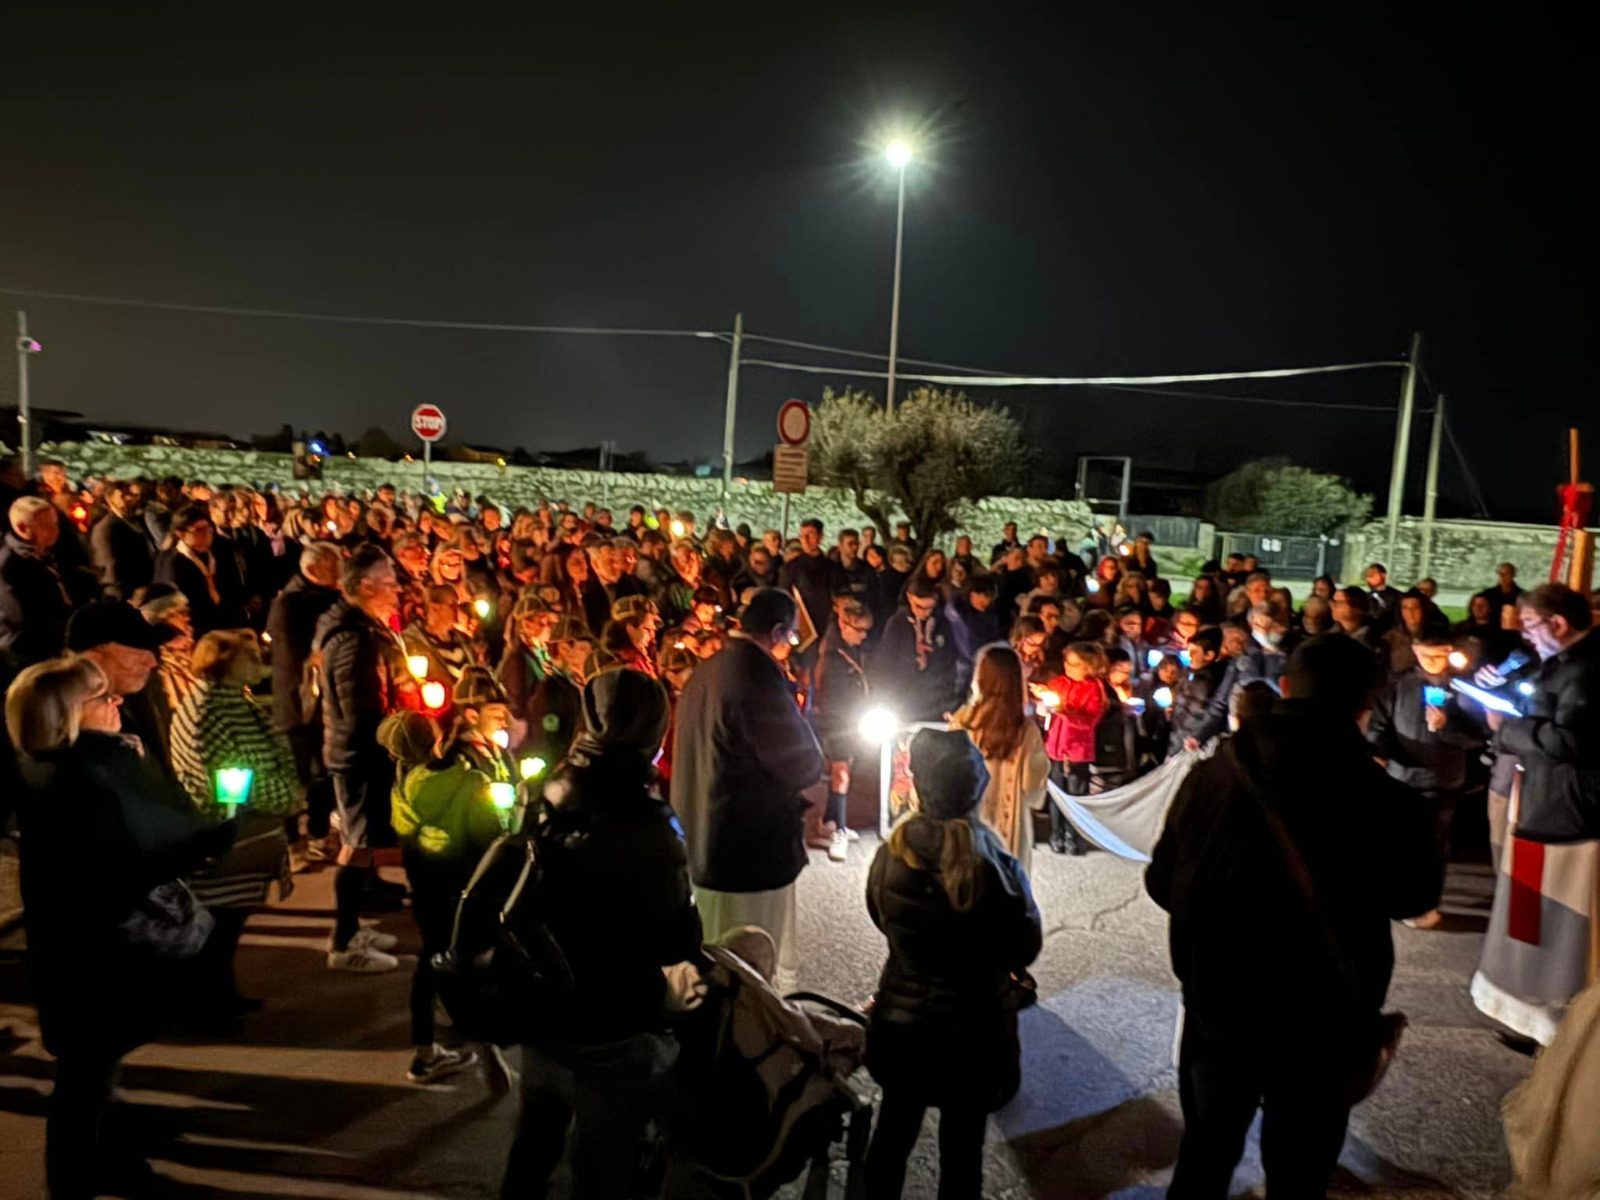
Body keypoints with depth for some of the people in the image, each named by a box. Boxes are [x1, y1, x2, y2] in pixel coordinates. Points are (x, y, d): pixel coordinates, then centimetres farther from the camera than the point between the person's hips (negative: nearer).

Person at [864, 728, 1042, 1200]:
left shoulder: (889, 856, -17)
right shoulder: (998, 870, -24)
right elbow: (1025, 949, -8)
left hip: (900, 1019, 3)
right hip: (972, 1029, -2)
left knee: (893, 1130, 23)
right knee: (961, 1147, 17)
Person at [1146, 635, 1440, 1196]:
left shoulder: (1209, 776, -16)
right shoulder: (1390, 804, -21)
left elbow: (1163, 885, -4)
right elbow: (1414, 897, 1)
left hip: (1217, 1002, 1)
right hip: (1324, 1022, -1)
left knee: (1206, 1149, 23)